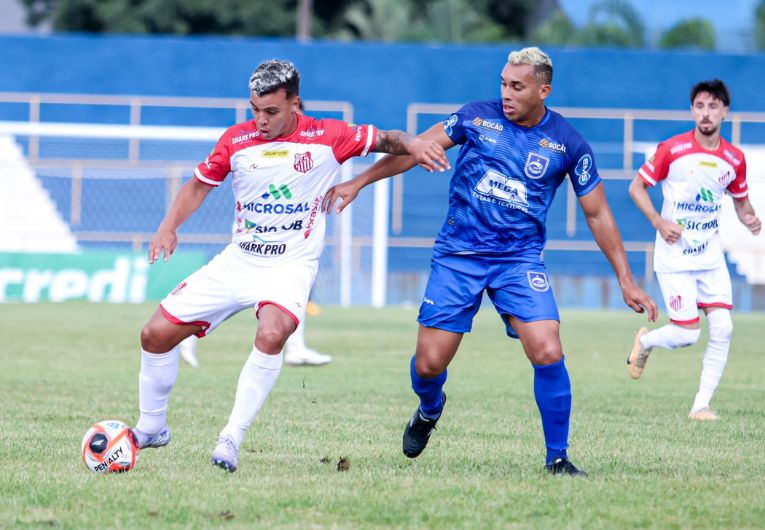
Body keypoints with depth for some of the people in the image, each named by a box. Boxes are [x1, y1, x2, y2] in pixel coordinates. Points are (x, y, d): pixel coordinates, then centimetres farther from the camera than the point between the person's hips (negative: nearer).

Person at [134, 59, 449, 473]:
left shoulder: (325, 137, -6)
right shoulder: (236, 140, 0)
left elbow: (384, 140, 3)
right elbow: (199, 184, 13)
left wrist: (411, 144, -19)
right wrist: (169, 226, -3)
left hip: (291, 265, -4)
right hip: (237, 261, 4)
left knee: (272, 334, -35)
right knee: (156, 333, -3)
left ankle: (231, 439, -28)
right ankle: (151, 428, 19)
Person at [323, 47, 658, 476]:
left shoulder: (568, 144, -3)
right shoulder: (477, 117, -1)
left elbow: (598, 215, 5)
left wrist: (627, 282, 3)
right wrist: (358, 183, 5)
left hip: (520, 259, -1)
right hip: (458, 255, 1)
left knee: (548, 353, -19)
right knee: (429, 364, -3)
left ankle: (558, 457, -3)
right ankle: (430, 409, 35)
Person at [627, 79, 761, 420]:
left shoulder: (734, 159, 2)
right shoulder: (672, 150, -10)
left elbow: (740, 200, 18)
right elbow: (637, 187, -2)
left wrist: (749, 218, -5)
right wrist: (659, 222, -16)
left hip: (711, 256, 4)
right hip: (675, 257, -4)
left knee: (722, 328, -9)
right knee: (687, 334, -9)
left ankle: (702, 406, 1)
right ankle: (645, 341, 26)